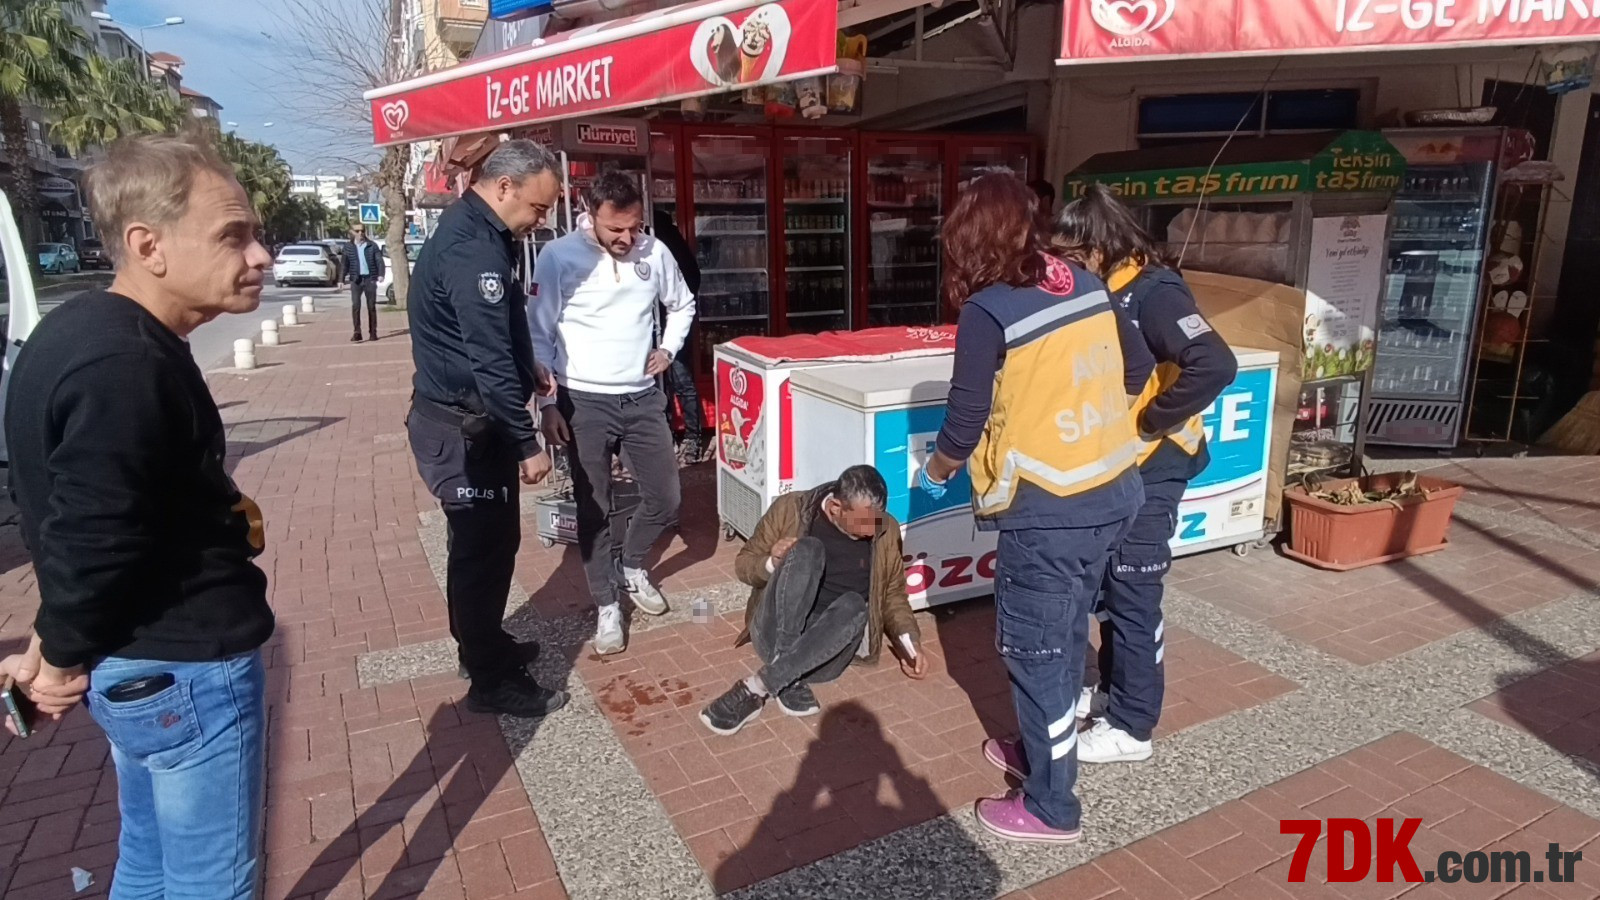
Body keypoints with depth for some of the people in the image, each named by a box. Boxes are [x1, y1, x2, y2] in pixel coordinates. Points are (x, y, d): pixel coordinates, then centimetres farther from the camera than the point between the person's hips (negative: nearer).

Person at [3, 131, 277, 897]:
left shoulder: (81, 330, 6)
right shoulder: (126, 366, -26)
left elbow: (67, 509, 12)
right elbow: (92, 539, -26)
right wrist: (62, 655, -10)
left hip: (133, 661, 10)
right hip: (184, 666, -9)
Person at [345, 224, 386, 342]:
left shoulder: (372, 246, 4)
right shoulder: (348, 247, 6)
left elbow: (379, 260, -2)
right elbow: (345, 264, 8)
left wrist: (380, 274, -17)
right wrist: (343, 279, 3)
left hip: (370, 279, 0)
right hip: (356, 279, 0)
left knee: (371, 306, 6)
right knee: (355, 306, -8)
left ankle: (373, 332, 13)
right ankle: (357, 332, -8)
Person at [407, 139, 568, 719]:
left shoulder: (478, 232, 10)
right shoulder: (472, 249, -23)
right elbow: (489, 360, -25)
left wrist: (528, 366, 10)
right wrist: (528, 444, -20)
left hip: (473, 419, 10)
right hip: (462, 427, -10)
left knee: (492, 541, 19)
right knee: (483, 548, 0)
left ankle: (486, 645, 35)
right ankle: (491, 682, 13)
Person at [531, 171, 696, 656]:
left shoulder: (655, 251, -1)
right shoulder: (559, 256, -11)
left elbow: (683, 304, 17)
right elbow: (540, 335, -7)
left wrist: (668, 348, 1)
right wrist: (546, 404, -8)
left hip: (643, 397, 4)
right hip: (584, 402, -3)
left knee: (666, 498, 8)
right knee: (594, 510, 4)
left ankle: (632, 567, 36)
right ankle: (607, 607, 19)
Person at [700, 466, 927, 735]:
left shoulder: (886, 532, 4)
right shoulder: (790, 509, -3)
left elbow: (893, 593, 16)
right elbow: (743, 564, 6)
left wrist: (909, 642, 0)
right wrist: (771, 563, -17)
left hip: (826, 648, 2)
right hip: (776, 637, -2)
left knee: (853, 604, -33)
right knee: (807, 549, -26)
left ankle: (757, 688, -29)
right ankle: (790, 683, -28)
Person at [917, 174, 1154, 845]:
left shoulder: (987, 312, -15)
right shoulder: (1086, 285, 4)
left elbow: (965, 422, -11)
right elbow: (1138, 372, 14)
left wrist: (934, 473, 9)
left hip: (1048, 510, -7)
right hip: (1113, 492, 8)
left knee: (1035, 653, 9)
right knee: (1063, 638, 23)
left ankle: (1051, 808, 24)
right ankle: (1041, 751, 43)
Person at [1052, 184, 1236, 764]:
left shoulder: (1153, 291, -20)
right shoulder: (1105, 293, 7)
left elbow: (1215, 365, -32)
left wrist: (1150, 423, -23)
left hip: (1149, 470, -9)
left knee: (1133, 598, 2)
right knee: (1108, 589, 20)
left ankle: (1131, 727, 17)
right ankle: (1112, 691, 37)